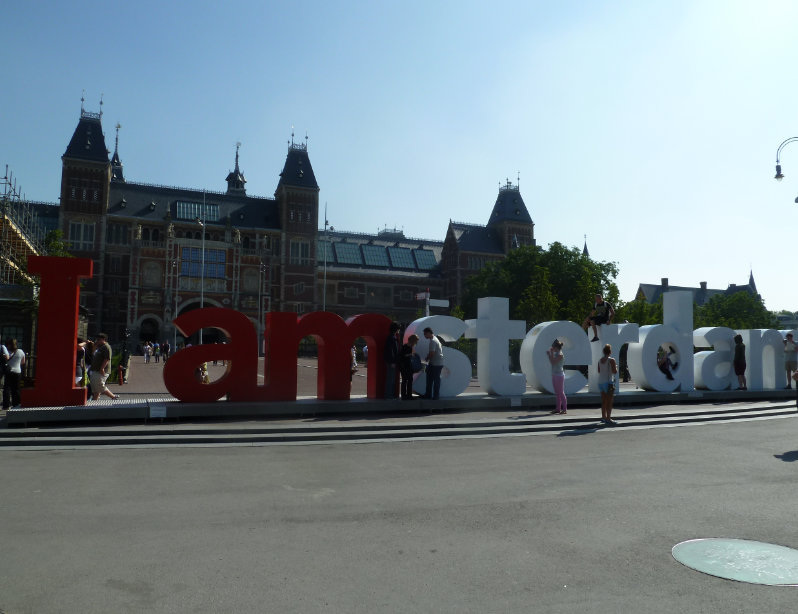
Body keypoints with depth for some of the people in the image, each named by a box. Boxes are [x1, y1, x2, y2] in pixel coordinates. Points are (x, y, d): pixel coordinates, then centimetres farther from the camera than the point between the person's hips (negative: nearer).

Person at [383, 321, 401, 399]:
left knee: (392, 378, 13)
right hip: (390, 361, -10)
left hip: (392, 361, 10)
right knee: (391, 378, -5)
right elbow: (390, 350, -20)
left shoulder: (393, 337, 15)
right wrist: (392, 362, -22)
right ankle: (389, 395, -1)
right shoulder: (391, 337, -15)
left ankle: (391, 394, 19)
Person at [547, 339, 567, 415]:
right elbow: (552, 362, 18)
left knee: (561, 393, -4)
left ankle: (565, 409, 0)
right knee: (557, 393, 11)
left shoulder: (560, 354, -15)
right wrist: (549, 354, 12)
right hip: (554, 375, 9)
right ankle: (558, 408, 16)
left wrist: (551, 353, -16)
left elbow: (553, 362, -23)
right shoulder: (556, 354, 11)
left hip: (559, 375, -9)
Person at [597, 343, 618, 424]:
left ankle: (603, 417, 21)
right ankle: (608, 418, -7)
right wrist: (616, 367, 5)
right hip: (608, 382, -7)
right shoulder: (611, 360, -11)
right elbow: (615, 371, -14)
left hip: (600, 382, 7)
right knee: (609, 402, -4)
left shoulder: (600, 360, 9)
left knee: (604, 401, 15)